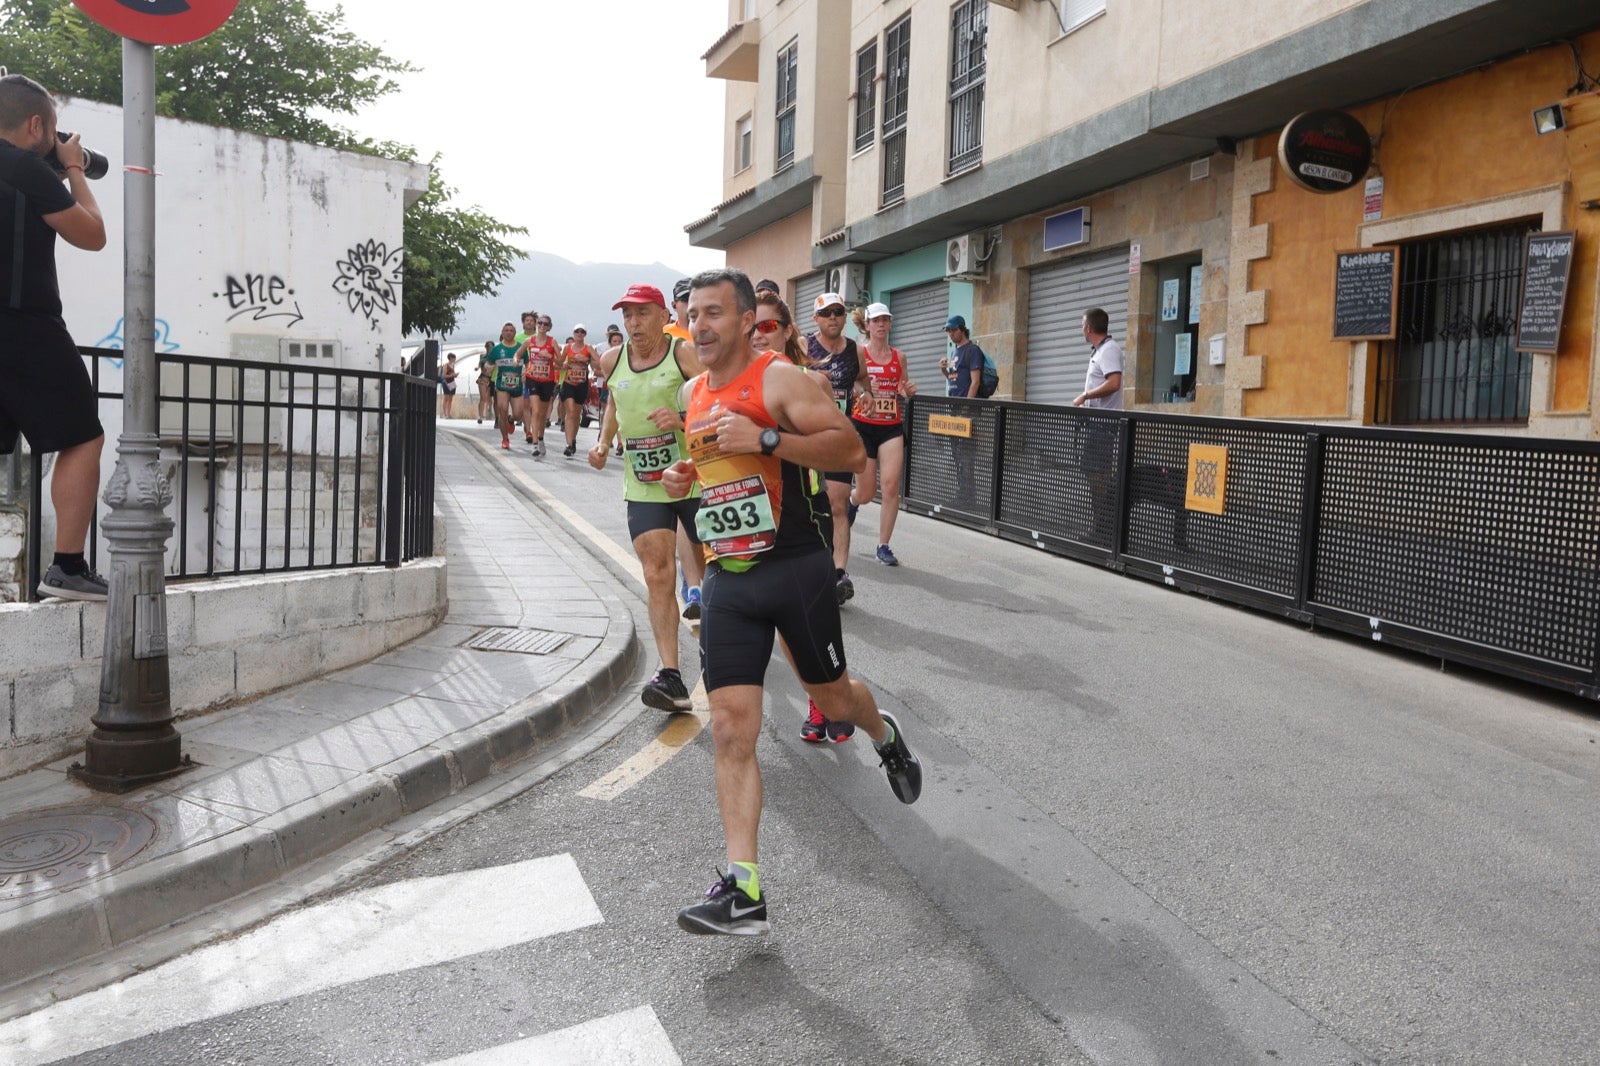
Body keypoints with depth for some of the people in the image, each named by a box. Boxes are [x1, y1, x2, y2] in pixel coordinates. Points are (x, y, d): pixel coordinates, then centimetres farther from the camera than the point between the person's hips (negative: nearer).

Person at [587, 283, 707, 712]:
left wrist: (684, 419, -30)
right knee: (657, 576, -10)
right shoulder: (612, 361, 6)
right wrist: (604, 442, 13)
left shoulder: (686, 354, -11)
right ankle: (670, 676, -13)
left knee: (710, 567, 13)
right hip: (642, 487, 3)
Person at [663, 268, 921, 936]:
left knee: (829, 697, 14)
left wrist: (765, 439, -27)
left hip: (796, 567, -5)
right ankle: (743, 892, -4)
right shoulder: (694, 393, 12)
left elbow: (853, 452, -18)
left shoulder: (779, 379, -10)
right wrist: (686, 474, 8)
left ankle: (885, 736, 52)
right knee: (731, 728, -5)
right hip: (727, 576, 5)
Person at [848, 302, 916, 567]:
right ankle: (851, 502, 43)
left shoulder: (899, 357, 10)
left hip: (892, 428, 3)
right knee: (866, 492, 4)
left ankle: (883, 546, -1)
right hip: (863, 426, -2)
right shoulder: (859, 353, -2)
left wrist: (908, 391, -3)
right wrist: (864, 391, -26)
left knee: (891, 486, -11)